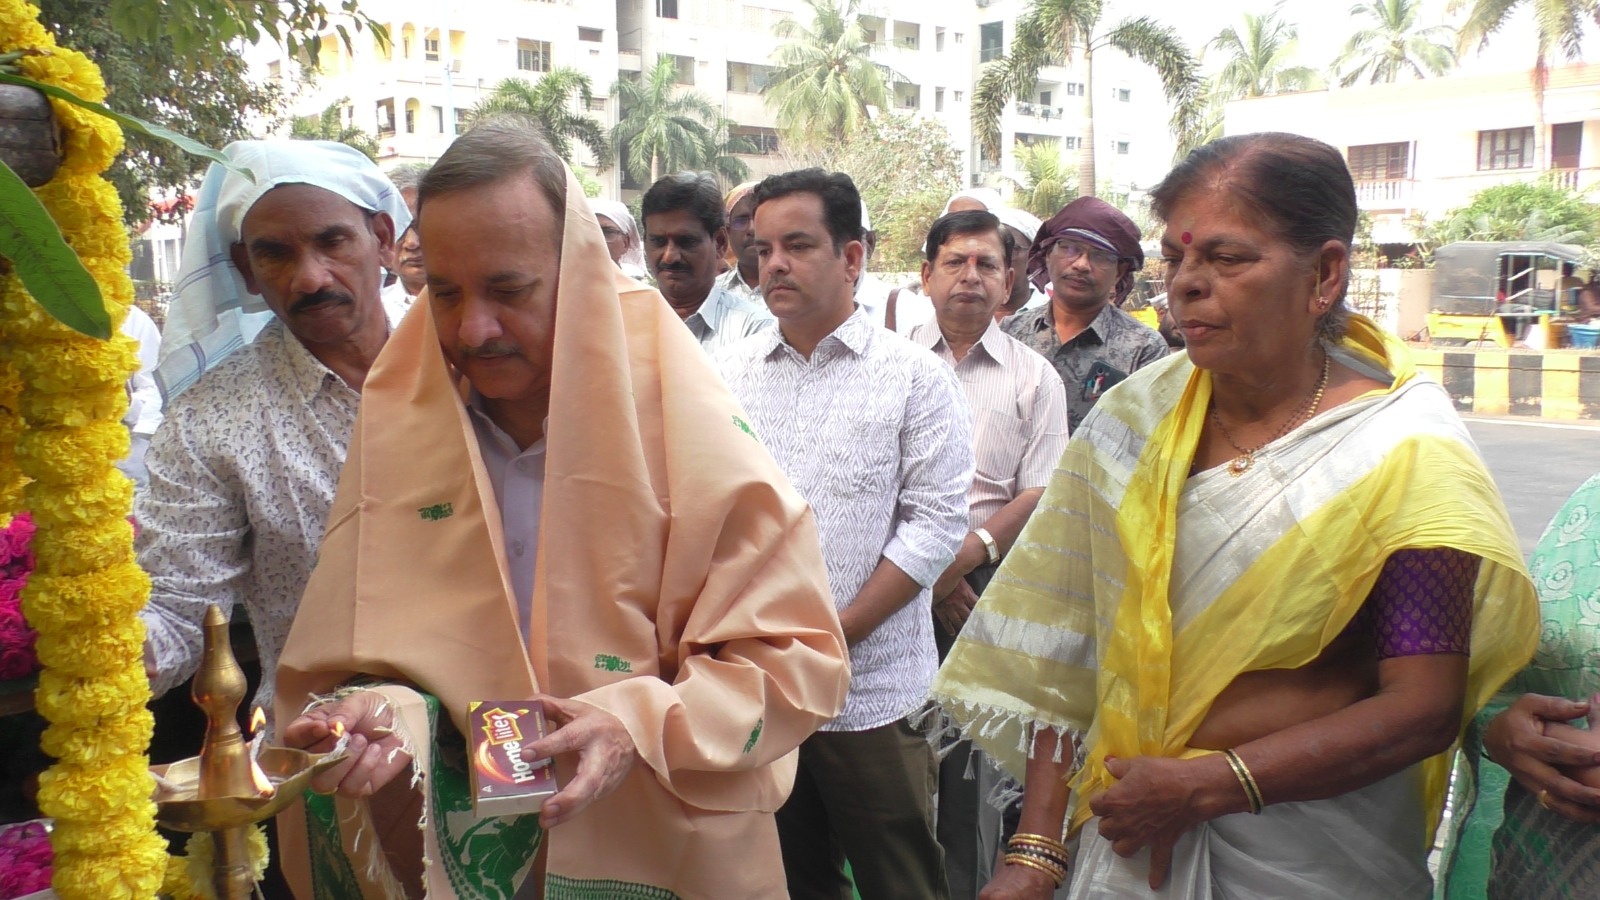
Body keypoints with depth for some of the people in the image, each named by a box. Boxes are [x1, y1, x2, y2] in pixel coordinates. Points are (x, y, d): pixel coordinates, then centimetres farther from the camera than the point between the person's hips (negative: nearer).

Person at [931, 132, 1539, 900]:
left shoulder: (1406, 453, -13)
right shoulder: (1135, 418, -5)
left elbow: (1425, 708, -17)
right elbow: (1062, 649, -6)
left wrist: (1206, 785, -20)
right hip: (1129, 828, 3)